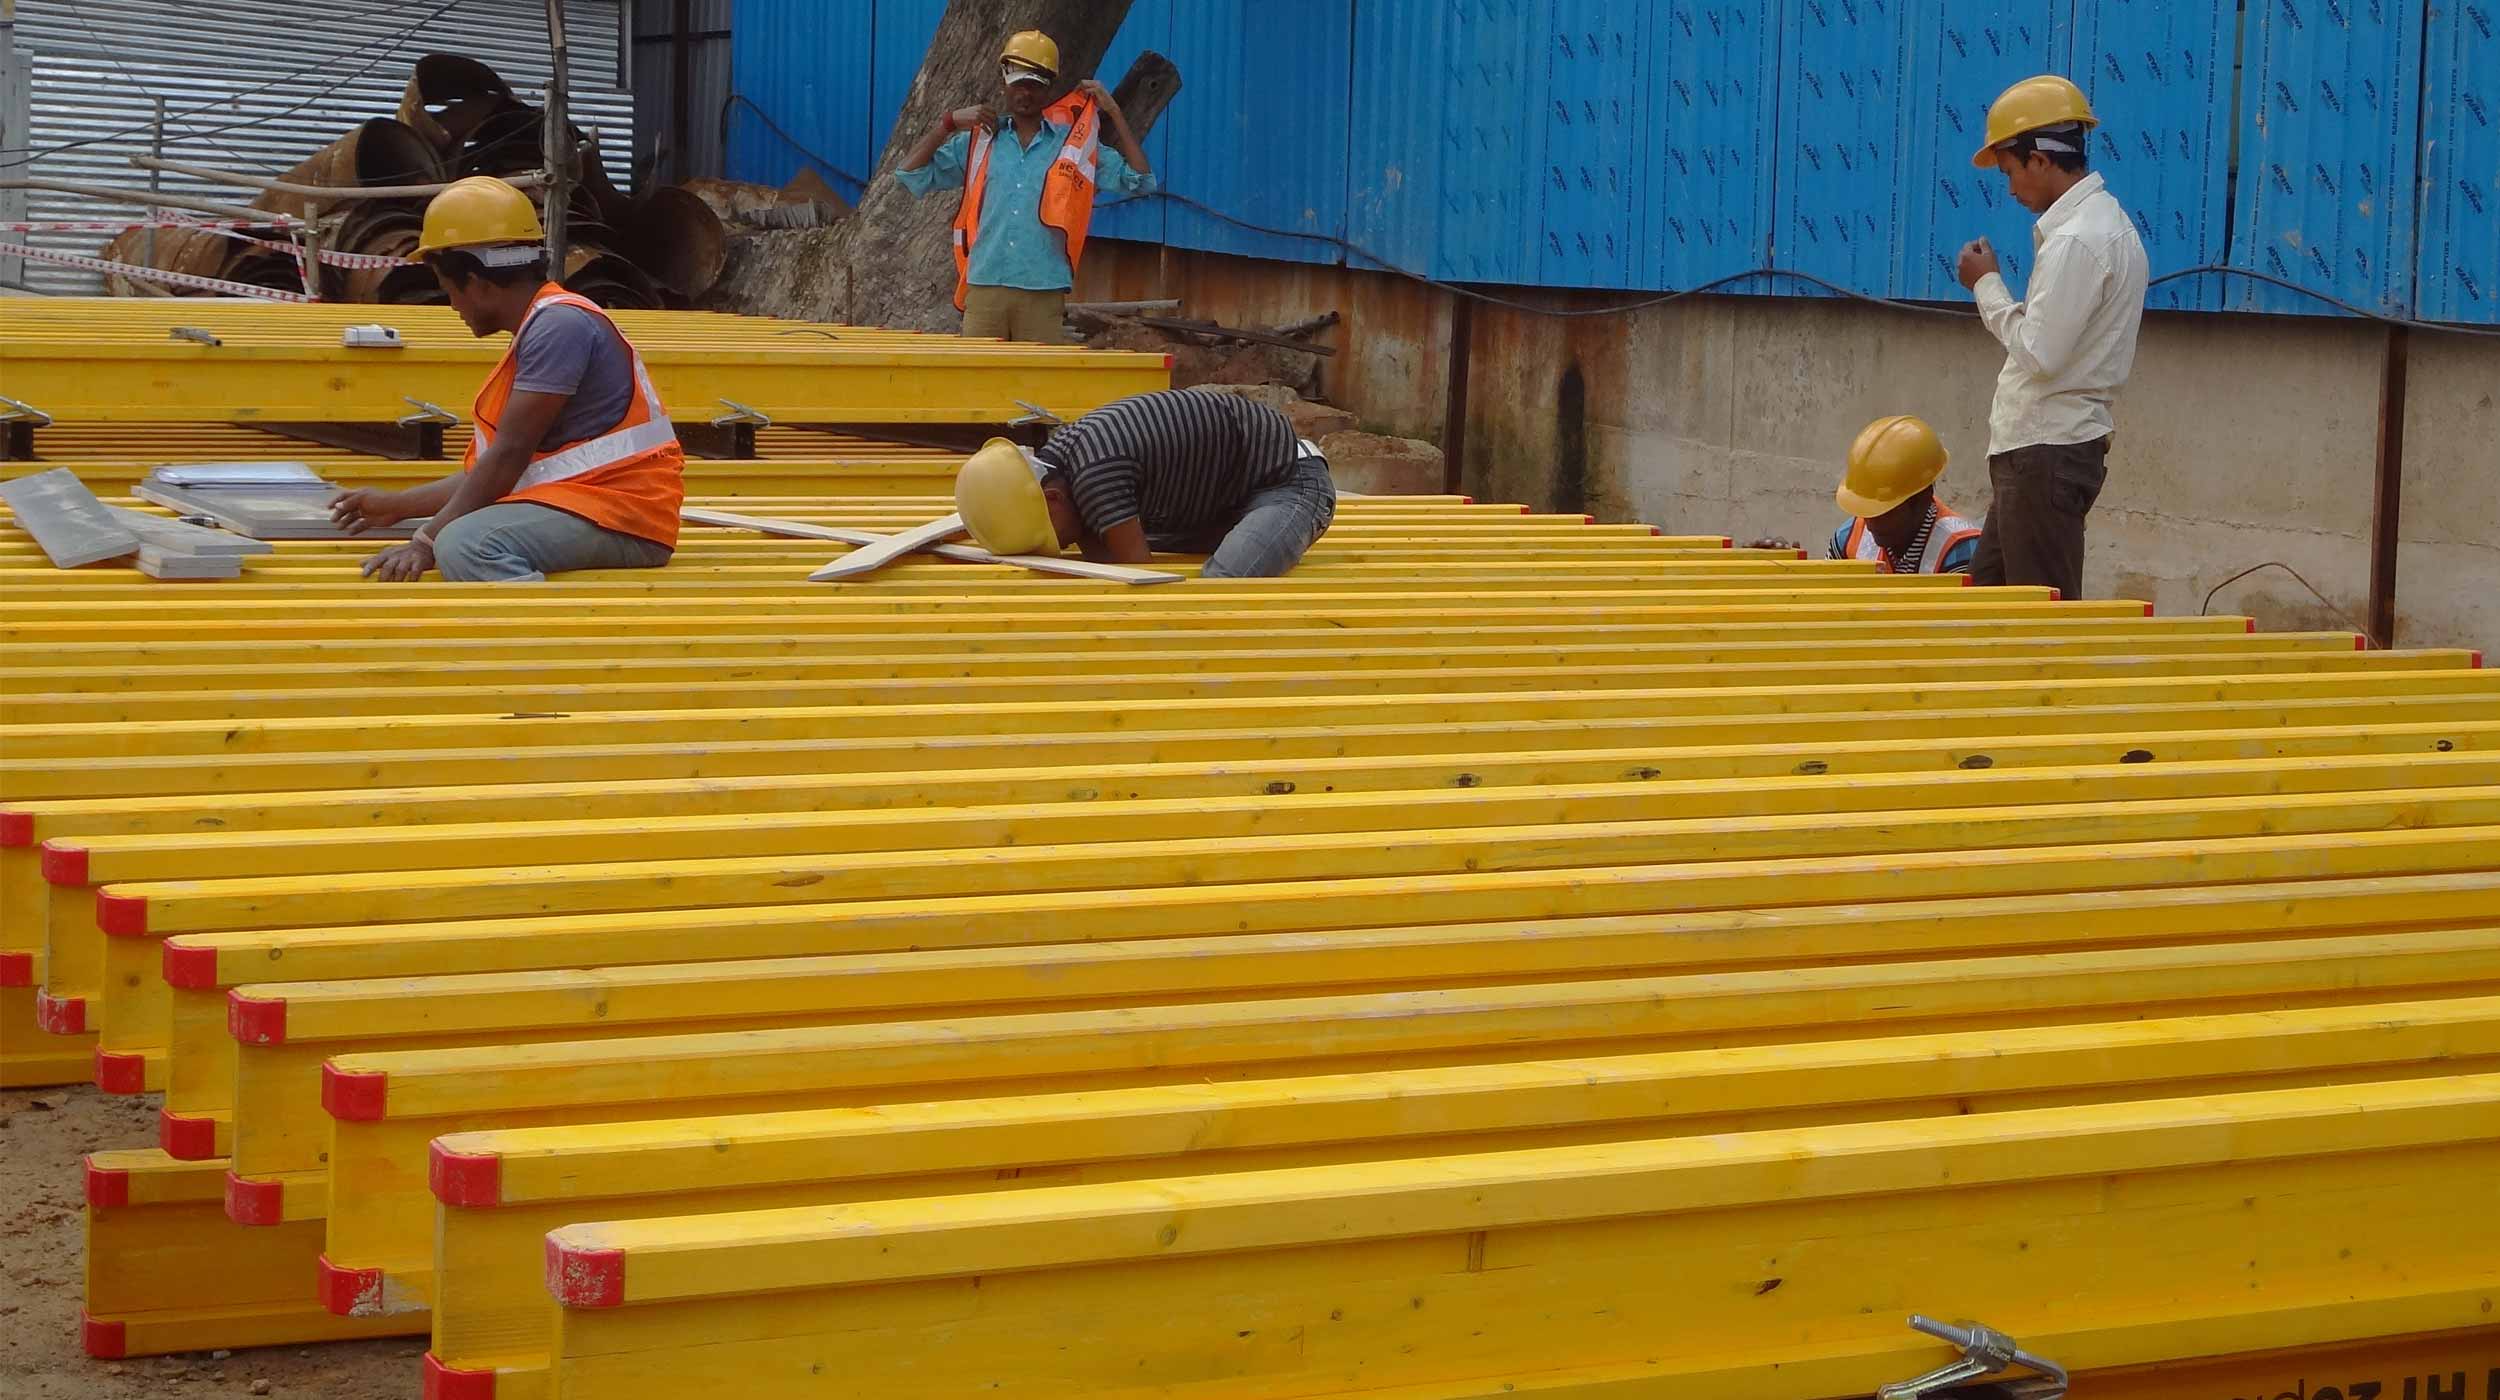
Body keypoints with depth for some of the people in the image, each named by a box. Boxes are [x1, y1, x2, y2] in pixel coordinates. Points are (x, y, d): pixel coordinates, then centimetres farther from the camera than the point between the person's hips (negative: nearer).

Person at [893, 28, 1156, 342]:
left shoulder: (1075, 144, 10)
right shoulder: (978, 142, 13)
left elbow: (1139, 180, 5)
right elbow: (910, 173, 11)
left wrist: (1114, 113, 3)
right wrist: (949, 123, 3)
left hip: (1044, 295, -1)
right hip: (984, 289, 1)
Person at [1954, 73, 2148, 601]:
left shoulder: (2077, 240, -18)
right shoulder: (2106, 221, 15)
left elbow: (2038, 353, -21)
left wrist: (1987, 285, -10)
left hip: (2047, 452, -11)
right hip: (2052, 443, 11)